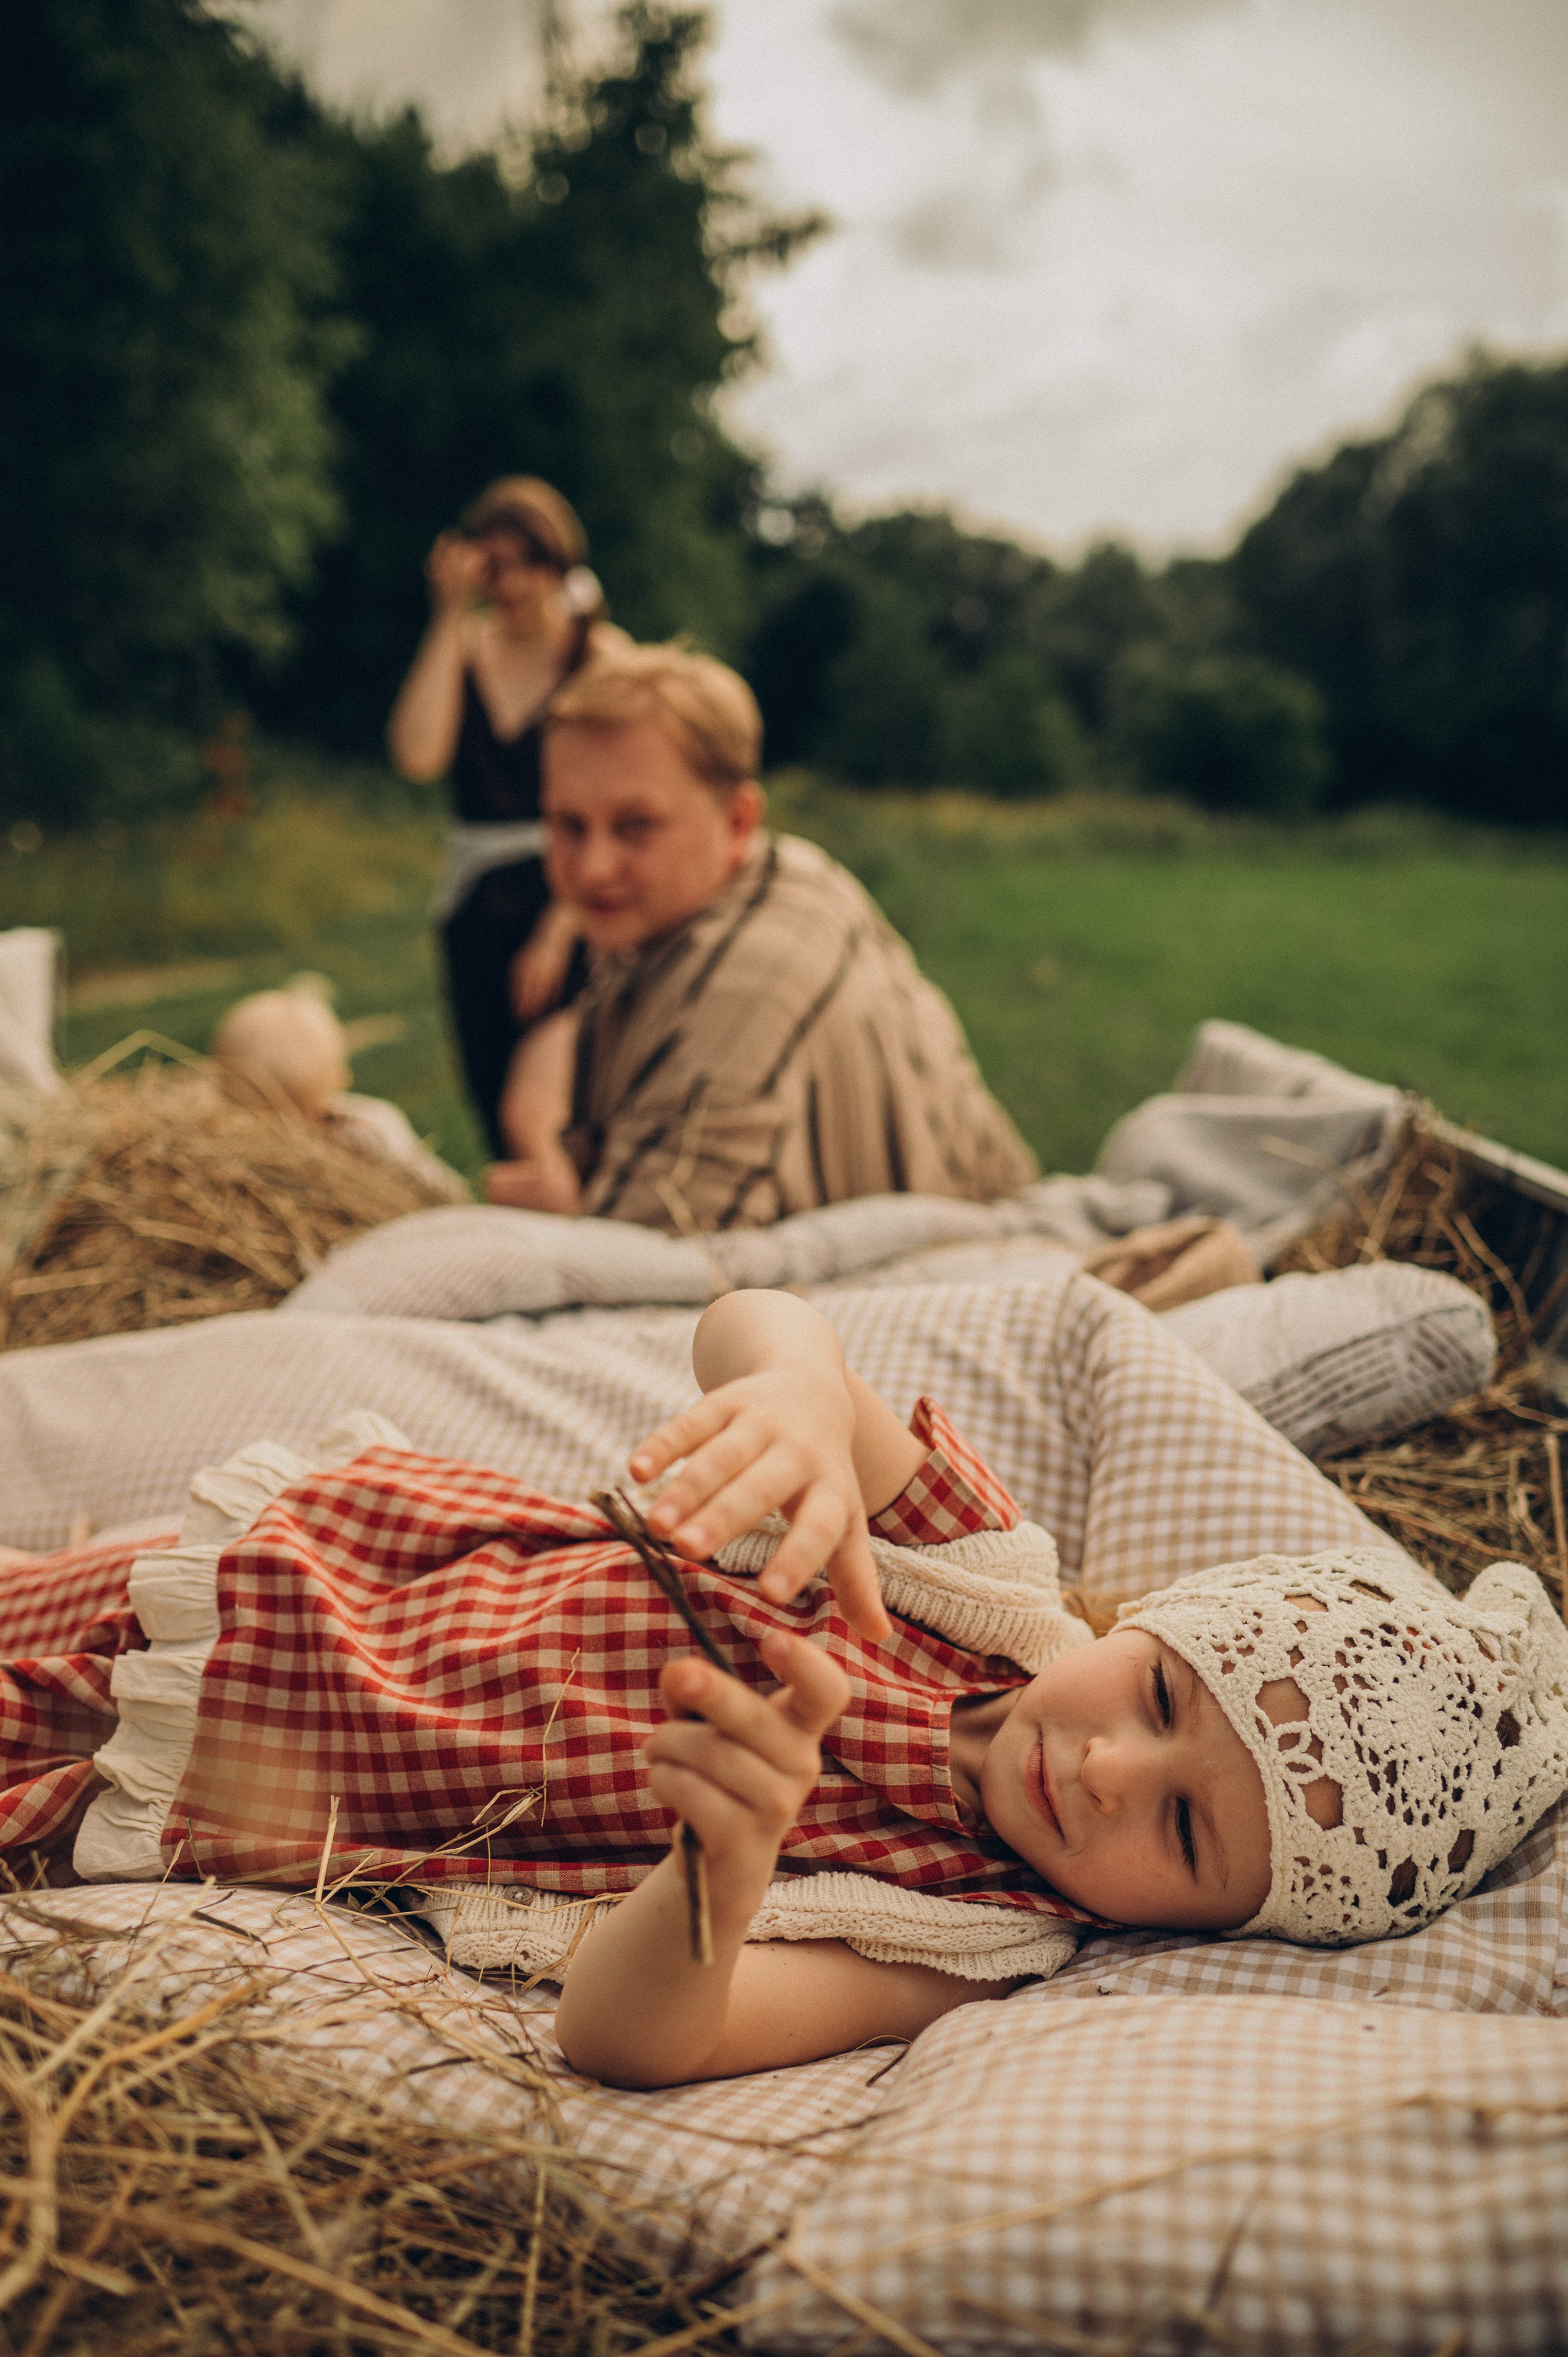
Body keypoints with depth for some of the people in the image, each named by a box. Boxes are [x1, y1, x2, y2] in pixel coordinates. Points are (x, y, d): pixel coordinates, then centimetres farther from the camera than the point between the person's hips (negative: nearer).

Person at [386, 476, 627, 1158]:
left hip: (570, 904, -4)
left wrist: (558, 929, -15)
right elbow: (418, 756, -10)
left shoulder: (600, 654, -2)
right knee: (499, 1117, 9)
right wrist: (450, 617, -6)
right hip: (477, 910, 4)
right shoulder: (464, 646, 9)